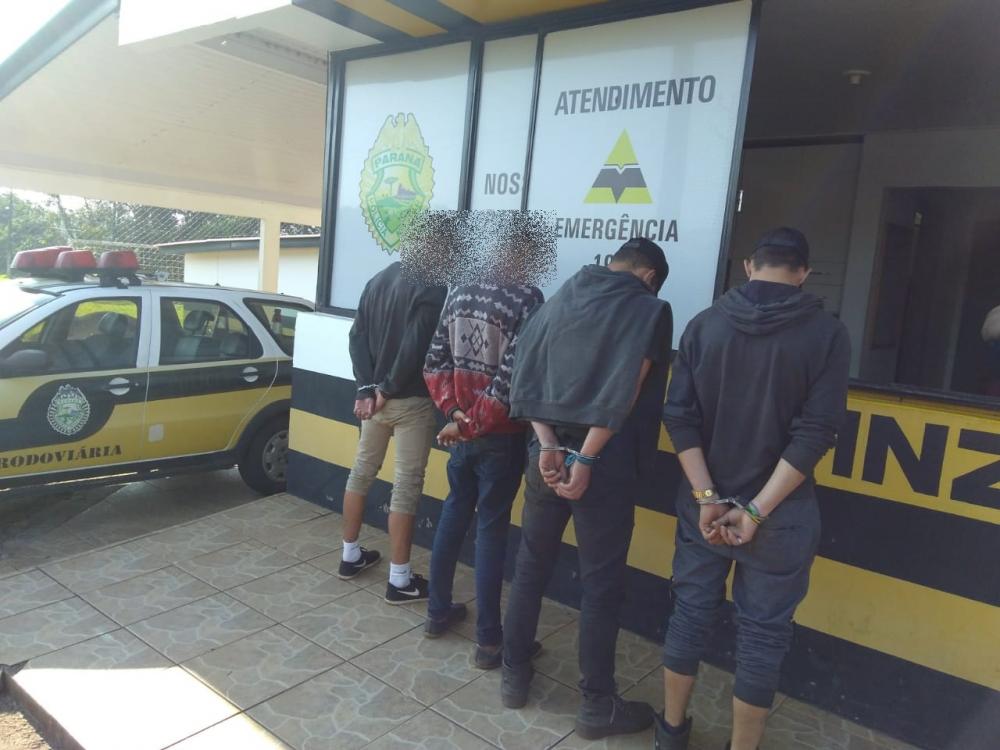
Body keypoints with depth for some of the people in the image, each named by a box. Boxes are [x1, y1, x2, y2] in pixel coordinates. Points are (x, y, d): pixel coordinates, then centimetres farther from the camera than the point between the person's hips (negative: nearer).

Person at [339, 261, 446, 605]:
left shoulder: (378, 279, 8)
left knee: (362, 470, 19)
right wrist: (388, 389, -11)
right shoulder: (433, 287, -15)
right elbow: (415, 347, -23)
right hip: (412, 400, -8)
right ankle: (399, 580, 9)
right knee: (406, 485, 0)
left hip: (376, 394, 8)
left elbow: (357, 336, 4)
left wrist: (367, 387, -3)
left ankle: (350, 555, 31)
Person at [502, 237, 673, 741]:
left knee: (530, 565, 17)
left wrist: (549, 444, -6)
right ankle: (597, 706, 20)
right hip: (606, 459, -4)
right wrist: (587, 460, -16)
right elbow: (624, 394, -15)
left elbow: (525, 375, 1)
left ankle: (515, 676, 30)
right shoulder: (650, 310, -3)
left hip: (547, 450, 5)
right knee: (601, 583, 7)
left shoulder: (559, 300, 11)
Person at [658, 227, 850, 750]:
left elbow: (679, 415, -7)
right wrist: (757, 510, -13)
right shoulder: (827, 333, -7)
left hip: (705, 504, 3)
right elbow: (815, 432, -14)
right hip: (780, 514, -2)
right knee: (763, 632, 12)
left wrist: (707, 498, -8)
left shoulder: (705, 324, -2)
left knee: (691, 612, 16)